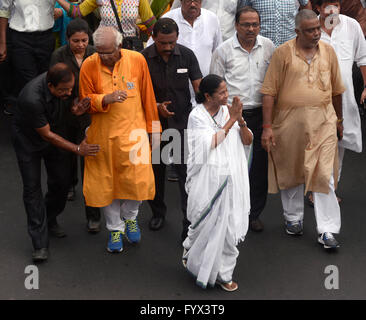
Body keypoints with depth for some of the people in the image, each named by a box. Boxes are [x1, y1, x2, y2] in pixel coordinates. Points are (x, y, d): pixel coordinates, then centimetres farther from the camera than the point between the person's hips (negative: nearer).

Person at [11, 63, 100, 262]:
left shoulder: (66, 84, -20)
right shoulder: (32, 98, -38)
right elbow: (46, 134, -27)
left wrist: (77, 106, -22)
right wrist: (77, 149, -25)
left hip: (56, 134, 6)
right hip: (28, 139, -5)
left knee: (61, 182, 6)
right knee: (32, 187, -6)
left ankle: (49, 220, 33)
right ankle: (40, 243, -2)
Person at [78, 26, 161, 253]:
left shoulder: (137, 60, -3)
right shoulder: (89, 66, -4)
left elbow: (148, 96, 4)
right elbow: (86, 101, 1)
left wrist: (153, 128, 8)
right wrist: (107, 99, -19)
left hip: (133, 131, 0)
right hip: (102, 134, 1)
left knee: (138, 179, -6)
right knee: (105, 181, 5)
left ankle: (130, 217, 25)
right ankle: (115, 228, 25)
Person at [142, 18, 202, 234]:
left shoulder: (187, 55, -6)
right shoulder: (144, 59, -9)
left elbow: (199, 87, -5)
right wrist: (157, 106, -21)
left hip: (182, 122, -1)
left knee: (186, 172, -5)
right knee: (156, 170, 14)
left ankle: (190, 223, 1)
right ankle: (158, 212, 35)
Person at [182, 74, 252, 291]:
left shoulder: (228, 111, 7)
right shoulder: (197, 116, -5)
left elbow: (248, 141, 6)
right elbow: (211, 143, -15)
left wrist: (240, 121, -12)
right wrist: (231, 121, -15)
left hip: (232, 177, 4)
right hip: (208, 180, -4)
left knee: (230, 225, 4)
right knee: (207, 224, 3)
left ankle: (223, 274, 16)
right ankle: (191, 254, 33)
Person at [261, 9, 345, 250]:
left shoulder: (328, 51, 7)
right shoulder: (283, 53, -3)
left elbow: (336, 90, 16)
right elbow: (269, 91, -5)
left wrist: (339, 120, 20)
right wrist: (267, 126, -10)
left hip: (323, 121, 1)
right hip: (289, 120, -1)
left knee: (324, 175, -5)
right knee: (291, 171, 13)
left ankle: (327, 230, 0)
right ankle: (293, 218, 33)